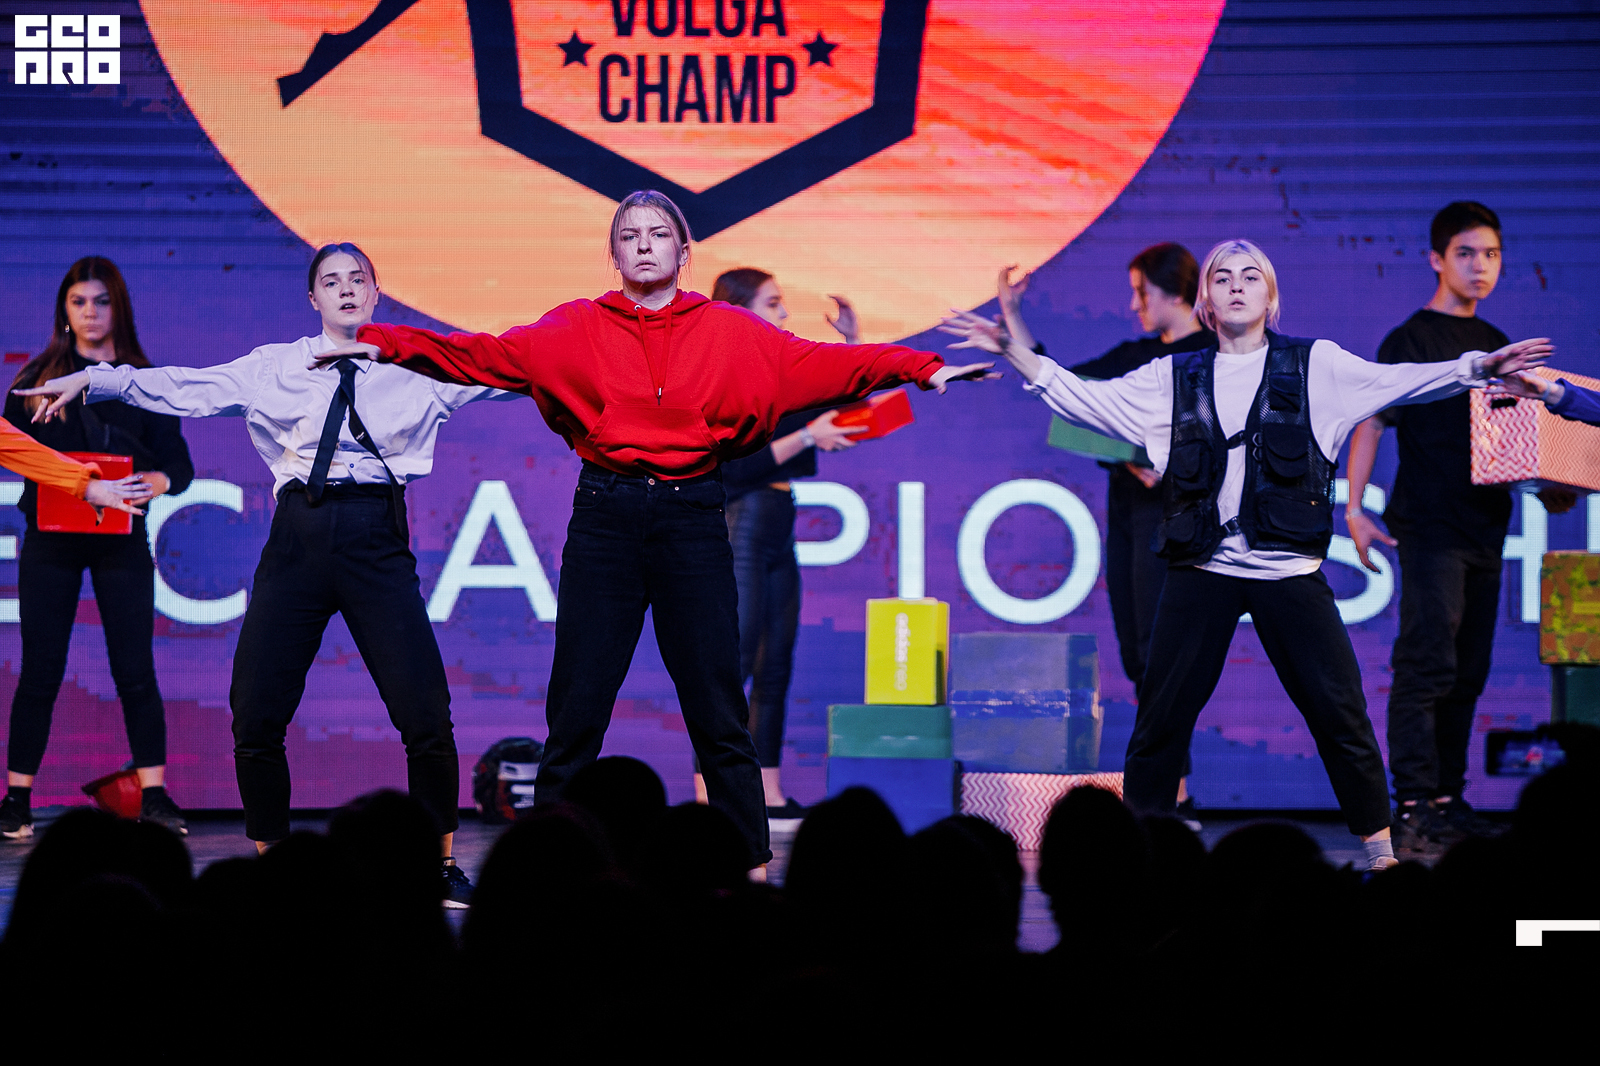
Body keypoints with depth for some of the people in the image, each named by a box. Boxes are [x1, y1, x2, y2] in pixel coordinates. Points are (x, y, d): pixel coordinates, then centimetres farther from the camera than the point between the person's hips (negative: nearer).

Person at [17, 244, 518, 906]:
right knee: (256, 712, -4)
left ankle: (443, 863, 7)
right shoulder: (275, 368, 14)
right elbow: (184, 388, 12)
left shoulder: (418, 368, 12)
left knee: (425, 714, -9)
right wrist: (93, 380, 6)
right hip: (299, 534, 1)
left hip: (377, 536, -1)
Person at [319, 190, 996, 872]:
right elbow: (486, 356, 0)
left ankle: (752, 865, 10)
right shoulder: (577, 330, 7)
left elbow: (822, 365, 2)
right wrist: (382, 345, -11)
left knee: (718, 712, 1)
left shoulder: (730, 332, 8)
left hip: (692, 517, 0)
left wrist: (922, 369, -9)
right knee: (576, 709, 1)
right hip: (605, 516, 0)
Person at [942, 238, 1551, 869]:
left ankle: (1380, 848, 9)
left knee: (1339, 712, -2)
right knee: (1161, 717, 2)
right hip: (1202, 572, 1)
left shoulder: (1314, 365, 7)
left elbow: (1395, 383, -2)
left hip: (1290, 572, -1)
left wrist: (1480, 366, -15)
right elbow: (1080, 399, 10)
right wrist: (1011, 350, 1)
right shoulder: (1175, 377, 11)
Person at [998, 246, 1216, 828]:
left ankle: (1177, 797, -14)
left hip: (1173, 510, -8)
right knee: (1135, 654, 5)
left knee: (1158, 651, -14)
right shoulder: (1136, 356, 18)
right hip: (1125, 503, 8)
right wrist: (1011, 315, 16)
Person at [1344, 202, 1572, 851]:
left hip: (1485, 526, 7)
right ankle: (1413, 808, -13)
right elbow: (1370, 425, -6)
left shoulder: (1496, 345, 16)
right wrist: (1354, 509, -15)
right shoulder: (1410, 340, -3)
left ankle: (1449, 804, 15)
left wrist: (1547, 488, 8)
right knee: (1428, 663, -12)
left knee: (1467, 671, 9)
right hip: (1429, 526, -7)